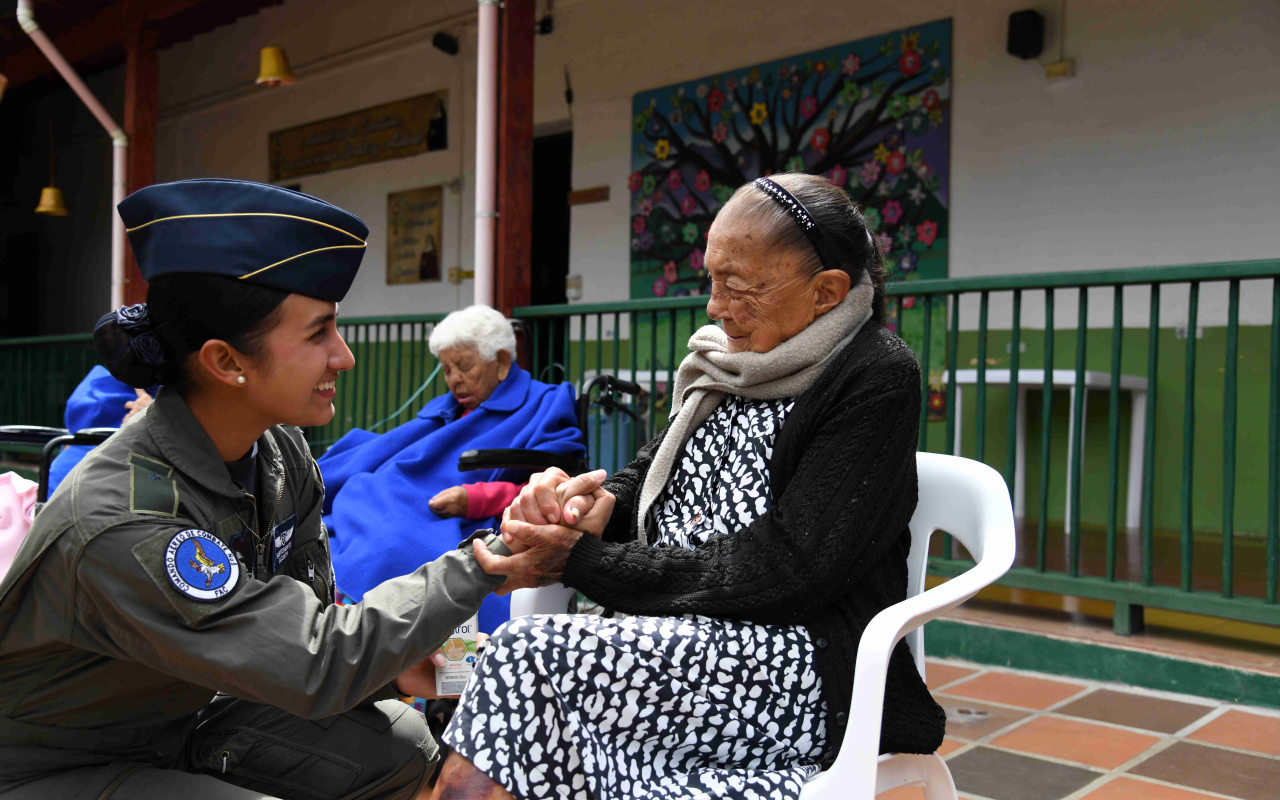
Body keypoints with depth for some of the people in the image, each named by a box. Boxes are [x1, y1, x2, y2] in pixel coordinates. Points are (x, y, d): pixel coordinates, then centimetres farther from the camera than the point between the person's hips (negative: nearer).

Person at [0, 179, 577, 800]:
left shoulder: (280, 452, -10)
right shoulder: (121, 525, -34)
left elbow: (307, 612, 2)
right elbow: (315, 668, -34)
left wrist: (387, 667, -17)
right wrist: (474, 571, -29)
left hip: (181, 716, 8)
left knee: (400, 746, -2)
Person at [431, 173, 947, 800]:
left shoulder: (878, 377, -9)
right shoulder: (728, 360, 14)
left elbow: (777, 572, -16)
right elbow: (646, 478, 17)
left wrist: (585, 561, -15)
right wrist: (590, 503, -8)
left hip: (806, 673, -6)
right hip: (684, 638, 6)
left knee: (531, 653, -24)